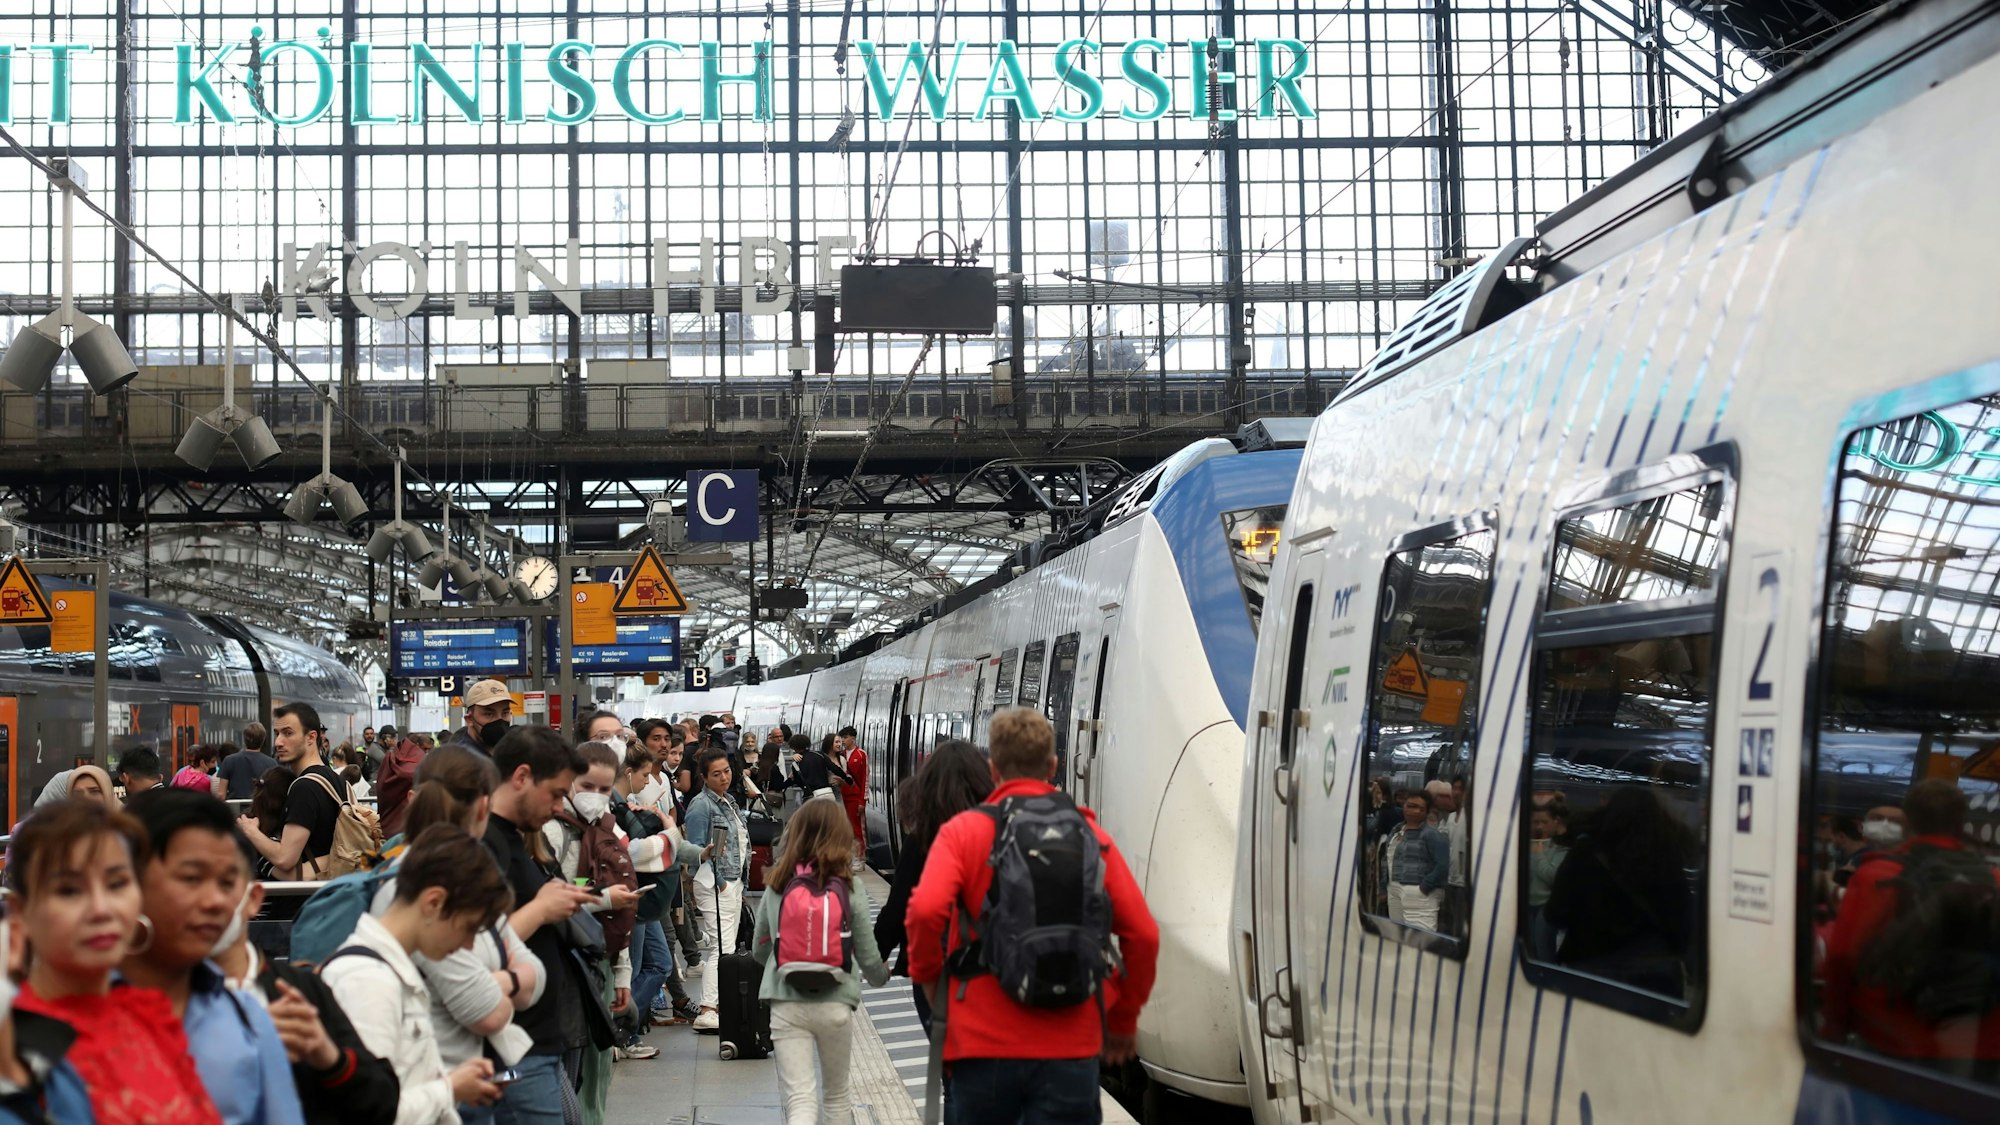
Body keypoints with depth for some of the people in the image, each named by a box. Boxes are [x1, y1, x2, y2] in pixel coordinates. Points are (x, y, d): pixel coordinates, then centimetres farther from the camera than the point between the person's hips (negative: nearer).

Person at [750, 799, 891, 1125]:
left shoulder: (777, 887, 0)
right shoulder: (850, 888, -5)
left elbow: (758, 950, 12)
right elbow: (868, 956, 1)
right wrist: (882, 975, 24)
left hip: (786, 1005, 0)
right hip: (835, 1004, 0)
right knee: (836, 1096, 20)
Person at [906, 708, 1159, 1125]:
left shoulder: (963, 832, -1)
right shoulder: (1091, 836, 5)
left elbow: (925, 910, -18)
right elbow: (1143, 934, 2)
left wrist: (927, 976, 2)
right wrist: (1123, 1020, 15)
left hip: (984, 1045, -1)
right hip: (1072, 1048, 1)